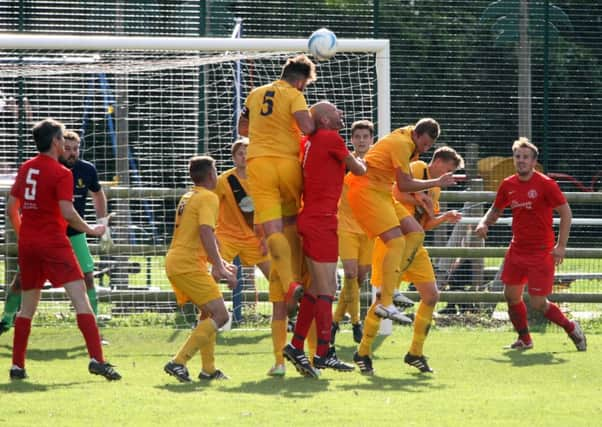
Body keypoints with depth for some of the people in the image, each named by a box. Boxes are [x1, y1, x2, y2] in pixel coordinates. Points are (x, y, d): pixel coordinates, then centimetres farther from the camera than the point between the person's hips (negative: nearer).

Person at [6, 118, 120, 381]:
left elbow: (11, 207, 14)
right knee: (80, 297, -10)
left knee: (27, 306, 15)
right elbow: (67, 213, -18)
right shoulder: (61, 173, -10)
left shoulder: (25, 169, 10)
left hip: (27, 243, 7)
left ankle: (17, 366, 14)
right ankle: (96, 359, -21)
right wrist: (91, 230, -4)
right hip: (53, 243, -7)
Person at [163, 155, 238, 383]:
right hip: (189, 265, -10)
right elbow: (206, 234, -22)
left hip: (174, 261, 10)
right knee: (220, 315, -10)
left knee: (208, 313, 21)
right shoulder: (208, 197, -9)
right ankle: (178, 362, -18)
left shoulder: (188, 197, 21)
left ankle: (208, 369, 19)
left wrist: (220, 263, 29)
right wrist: (219, 268, -24)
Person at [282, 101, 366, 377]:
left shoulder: (309, 141, 13)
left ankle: (296, 346, 16)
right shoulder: (331, 139, -10)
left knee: (317, 287, 14)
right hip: (321, 222, -9)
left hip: (311, 218, 9)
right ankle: (323, 354, -10)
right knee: (325, 289, -8)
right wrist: (361, 163, 23)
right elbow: (358, 170, 0)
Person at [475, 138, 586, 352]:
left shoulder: (546, 184, -12)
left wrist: (561, 245, -15)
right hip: (517, 251, 6)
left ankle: (571, 328, 15)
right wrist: (484, 223, -3)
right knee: (511, 295, 5)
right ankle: (524, 339, 24)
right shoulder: (508, 185, 4)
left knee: (538, 303, -7)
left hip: (541, 252, -6)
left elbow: (566, 212, -9)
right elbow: (496, 210, 19)